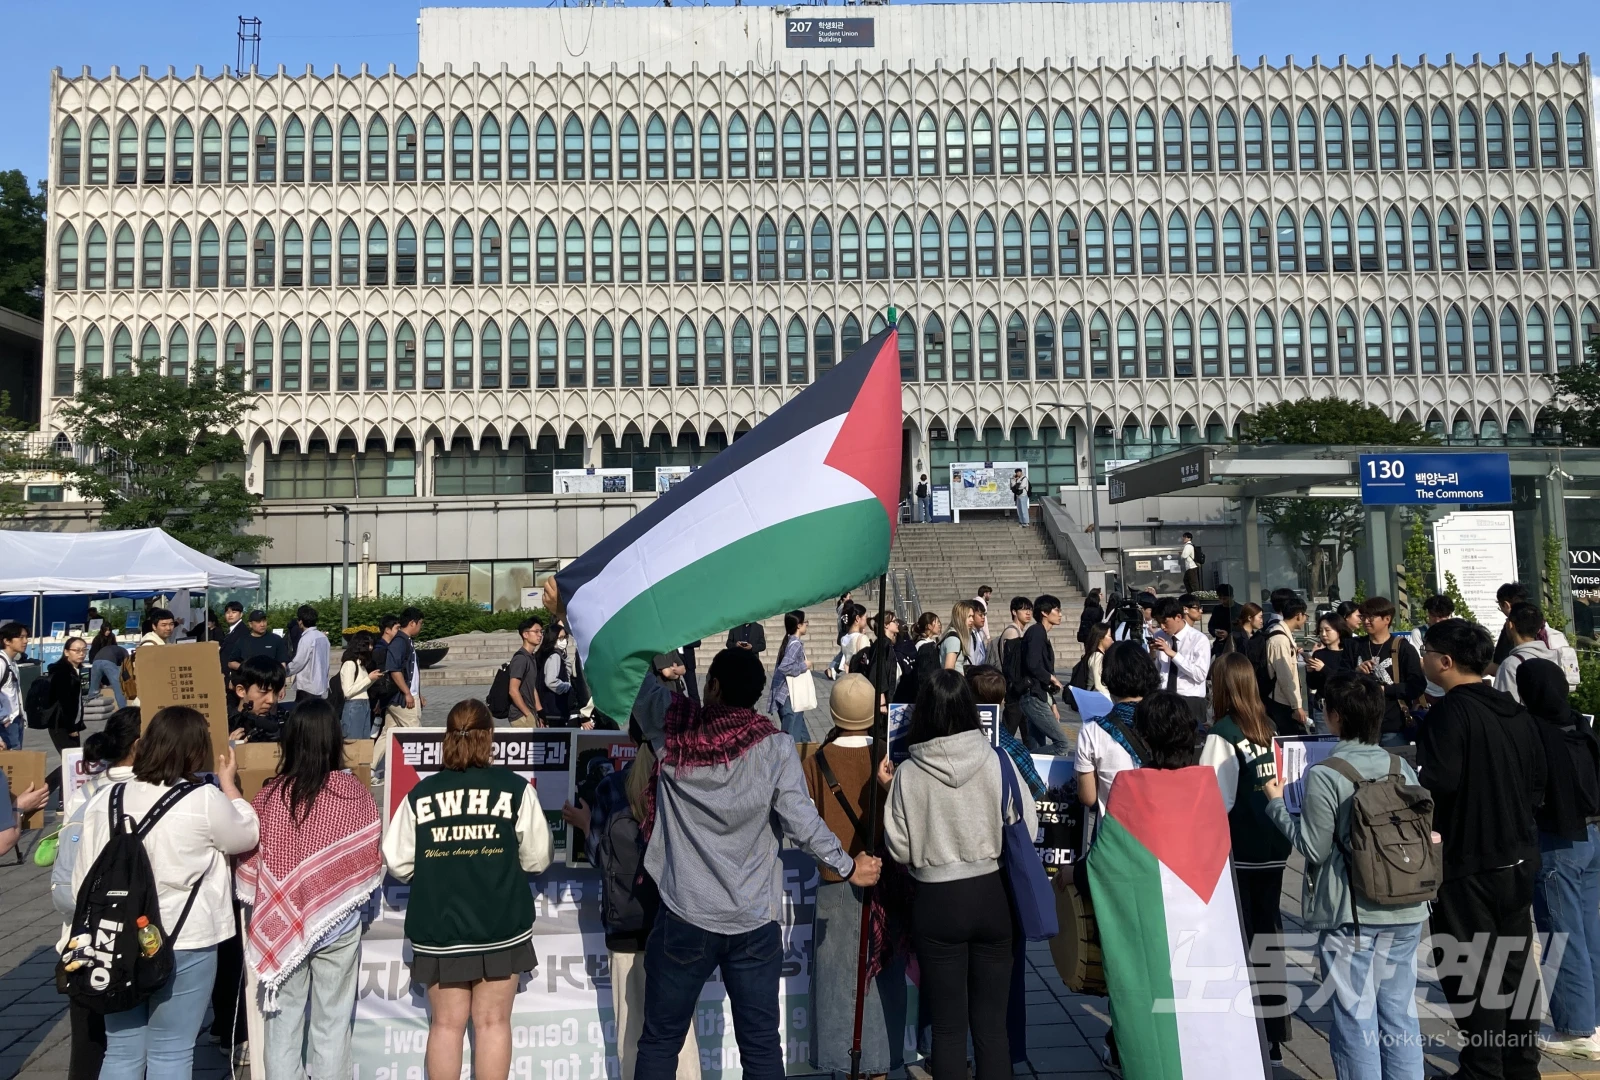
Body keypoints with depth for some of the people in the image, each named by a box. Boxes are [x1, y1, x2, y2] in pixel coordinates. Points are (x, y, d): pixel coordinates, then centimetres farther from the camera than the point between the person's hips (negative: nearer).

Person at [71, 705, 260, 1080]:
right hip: (182, 944, -5)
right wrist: (228, 782, 15)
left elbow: (83, 877, 7)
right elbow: (247, 836, 5)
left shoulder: (104, 798, 2)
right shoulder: (205, 800, -13)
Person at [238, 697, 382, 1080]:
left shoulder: (271, 792, -9)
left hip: (282, 923, 1)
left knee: (283, 1021, 13)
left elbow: (249, 858, -1)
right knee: (331, 1023, 10)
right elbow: (372, 860, -4)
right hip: (338, 923, -1)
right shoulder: (355, 792, -12)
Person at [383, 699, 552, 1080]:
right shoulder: (516, 789, -8)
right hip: (500, 925, -1)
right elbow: (536, 860, -3)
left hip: (438, 927, 2)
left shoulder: (420, 794, -4)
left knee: (446, 1024, 13)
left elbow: (397, 864, 1)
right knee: (492, 1023, 10)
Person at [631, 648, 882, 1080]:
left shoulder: (672, 729, -5)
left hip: (684, 918, 0)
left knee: (660, 1042, 14)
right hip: (754, 923, 0)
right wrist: (849, 868, 1)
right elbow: (802, 821, -11)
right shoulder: (775, 746, -8)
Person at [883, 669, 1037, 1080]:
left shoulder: (908, 772, -12)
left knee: (948, 1026, 12)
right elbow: (1027, 830, -3)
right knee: (991, 1022, 14)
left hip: (937, 901, -1)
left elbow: (900, 849, -6)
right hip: (993, 895, 1)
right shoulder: (997, 761, -10)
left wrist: (889, 791, 4)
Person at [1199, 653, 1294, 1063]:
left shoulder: (1221, 734, -14)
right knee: (1268, 934, 14)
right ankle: (1276, 1036, 23)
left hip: (1238, 852, -6)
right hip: (1272, 847, 6)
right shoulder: (1268, 729, 5)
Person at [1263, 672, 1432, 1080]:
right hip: (1404, 911, 5)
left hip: (1349, 914, -5)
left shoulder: (1323, 776, -16)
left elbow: (1314, 848, -13)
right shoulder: (1402, 767, 1)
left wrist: (1277, 803, -3)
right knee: (1400, 1012, 15)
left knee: (1356, 1016, 5)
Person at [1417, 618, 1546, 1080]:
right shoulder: (1516, 712, 5)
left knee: (1468, 971, 4)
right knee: (1515, 961, 19)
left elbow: (1436, 783, -28)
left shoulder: (1451, 712, -20)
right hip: (1518, 858, 8)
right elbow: (1537, 786, 10)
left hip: (1467, 862, -8)